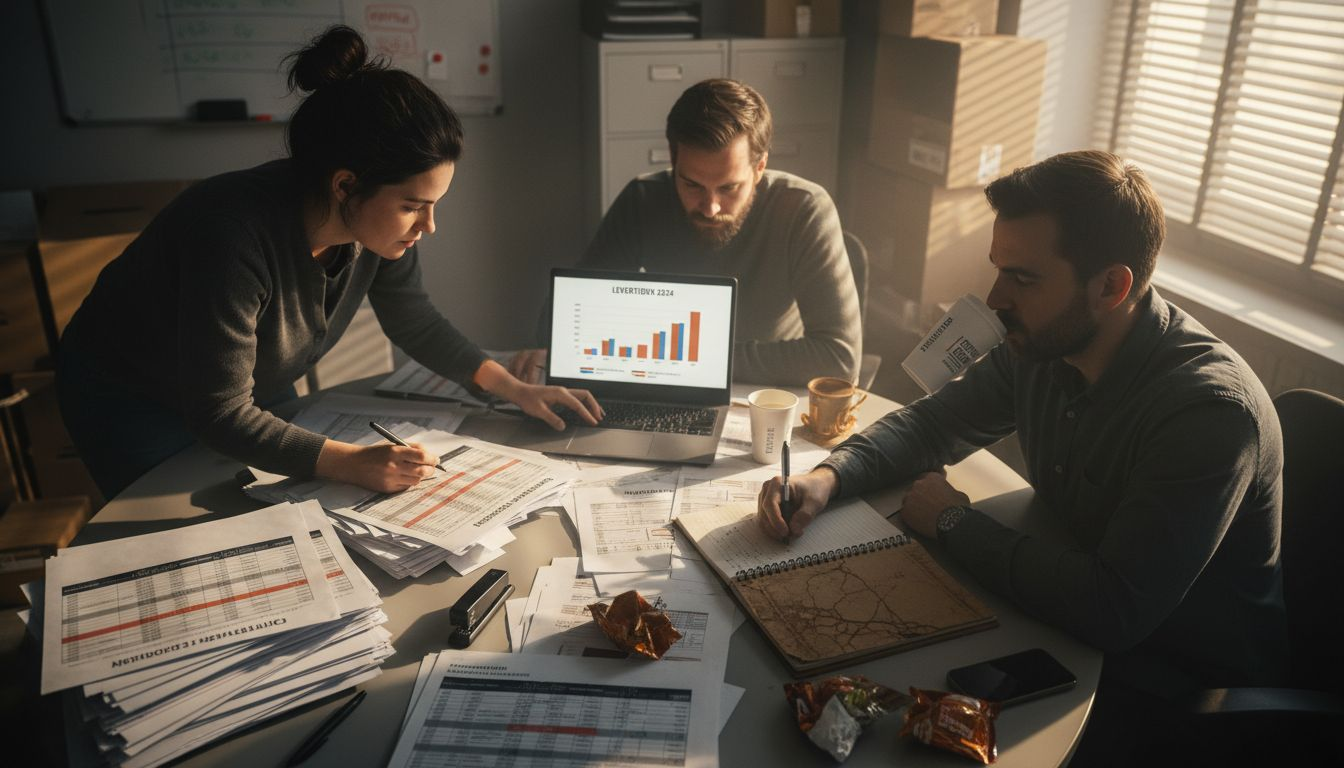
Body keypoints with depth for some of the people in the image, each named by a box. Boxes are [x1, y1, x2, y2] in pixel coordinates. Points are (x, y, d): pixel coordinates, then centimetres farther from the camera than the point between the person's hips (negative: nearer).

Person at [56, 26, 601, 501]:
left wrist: (514, 388, -13)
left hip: (255, 394, 6)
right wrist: (350, 463, -42)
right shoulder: (234, 235, -40)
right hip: (129, 401, -6)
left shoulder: (379, 225, -21)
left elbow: (417, 323, -4)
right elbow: (220, 414, -34)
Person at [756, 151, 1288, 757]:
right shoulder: (1041, 343, -9)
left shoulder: (1213, 410, -30)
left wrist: (955, 524, -21)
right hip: (1073, 617, 6)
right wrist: (829, 477, -14)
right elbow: (930, 423, 5)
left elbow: (1115, 612, -32)